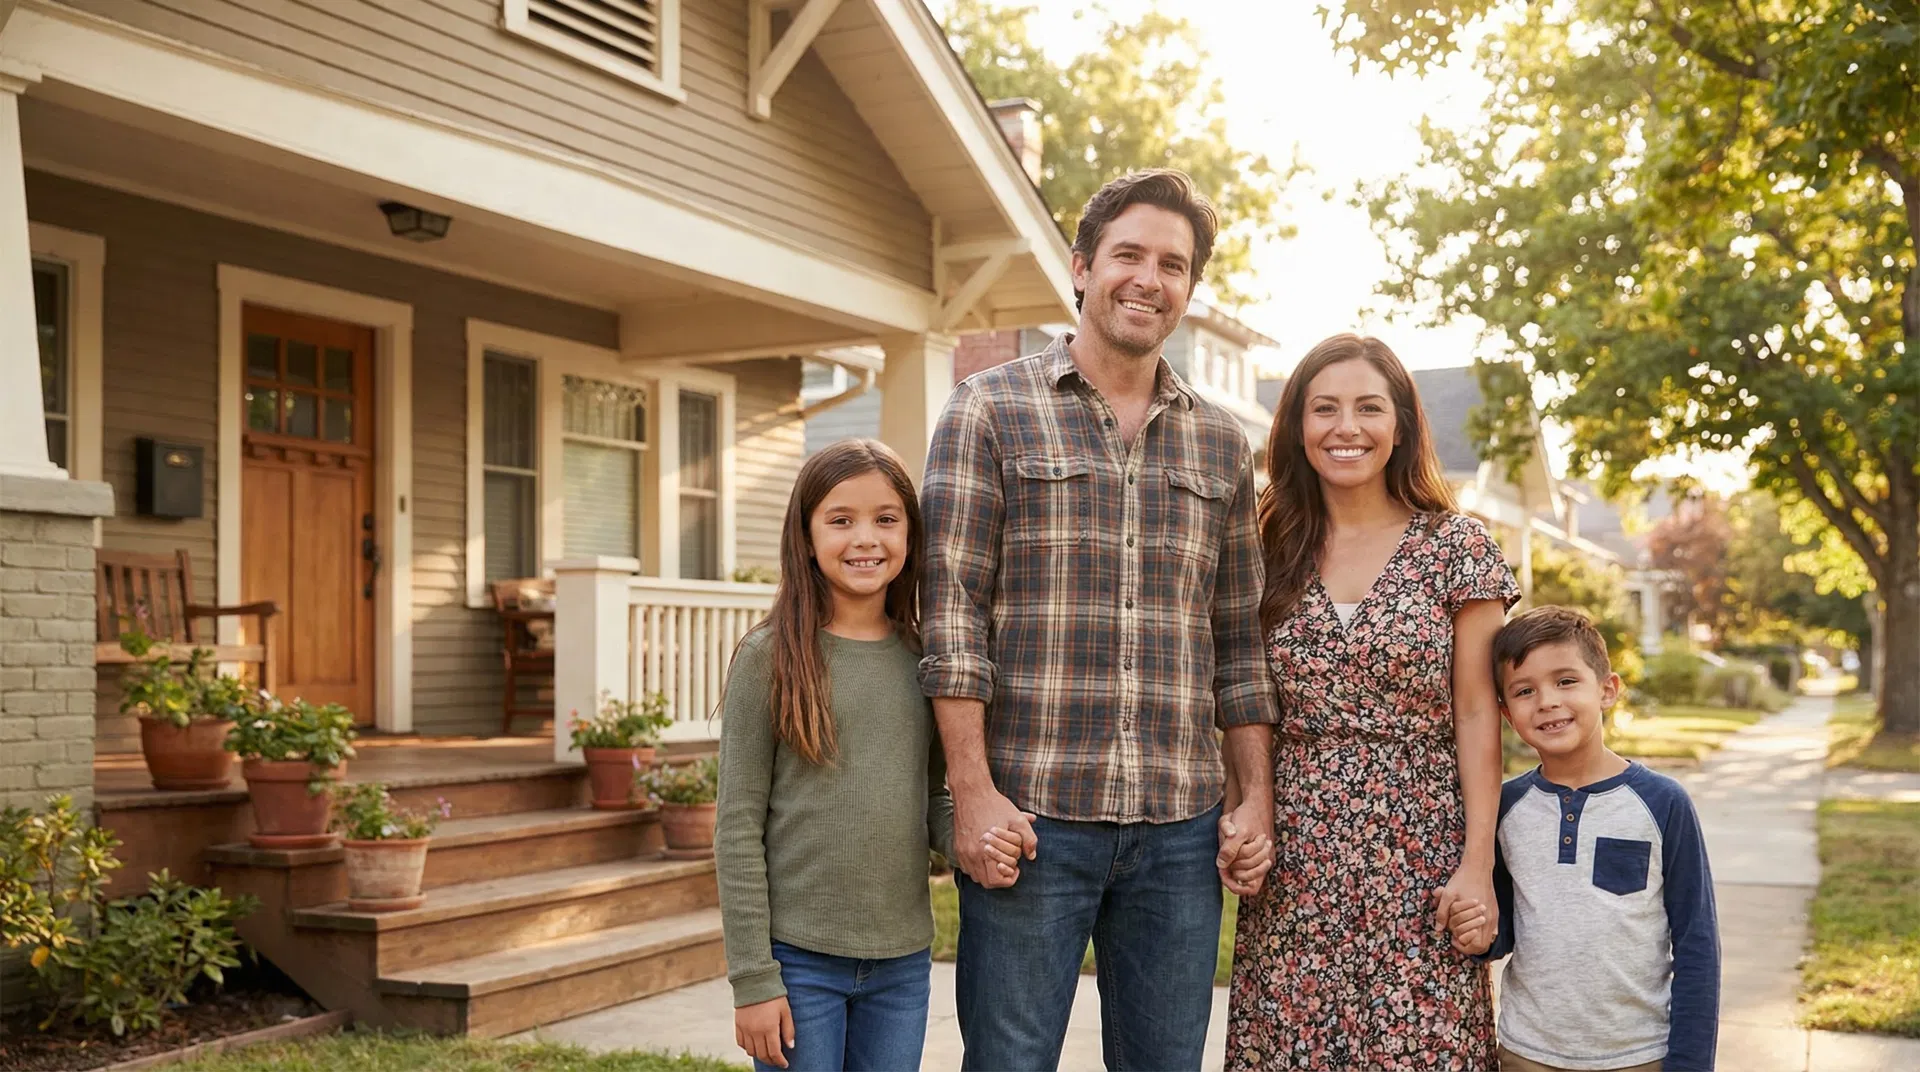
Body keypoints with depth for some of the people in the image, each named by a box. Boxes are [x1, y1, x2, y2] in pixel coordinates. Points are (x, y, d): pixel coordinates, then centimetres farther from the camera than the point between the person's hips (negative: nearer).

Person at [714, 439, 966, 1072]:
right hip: (799, 956, -3)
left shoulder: (922, 662, 4)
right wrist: (752, 978, -9)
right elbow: (738, 828, -7)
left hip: (902, 963, 4)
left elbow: (934, 800, 12)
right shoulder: (770, 659, -6)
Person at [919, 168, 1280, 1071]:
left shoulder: (1221, 444, 14)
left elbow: (1239, 640, 15)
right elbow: (953, 608, -6)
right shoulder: (991, 412, 2)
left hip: (1181, 827, 4)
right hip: (1030, 815, -3)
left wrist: (1257, 796, 8)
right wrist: (973, 790, -12)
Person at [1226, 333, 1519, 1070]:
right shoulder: (1272, 550, 6)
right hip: (1295, 858, 2)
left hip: (1417, 854, -2)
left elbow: (1476, 712, -3)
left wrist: (1478, 864, -8)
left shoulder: (1457, 546, -1)